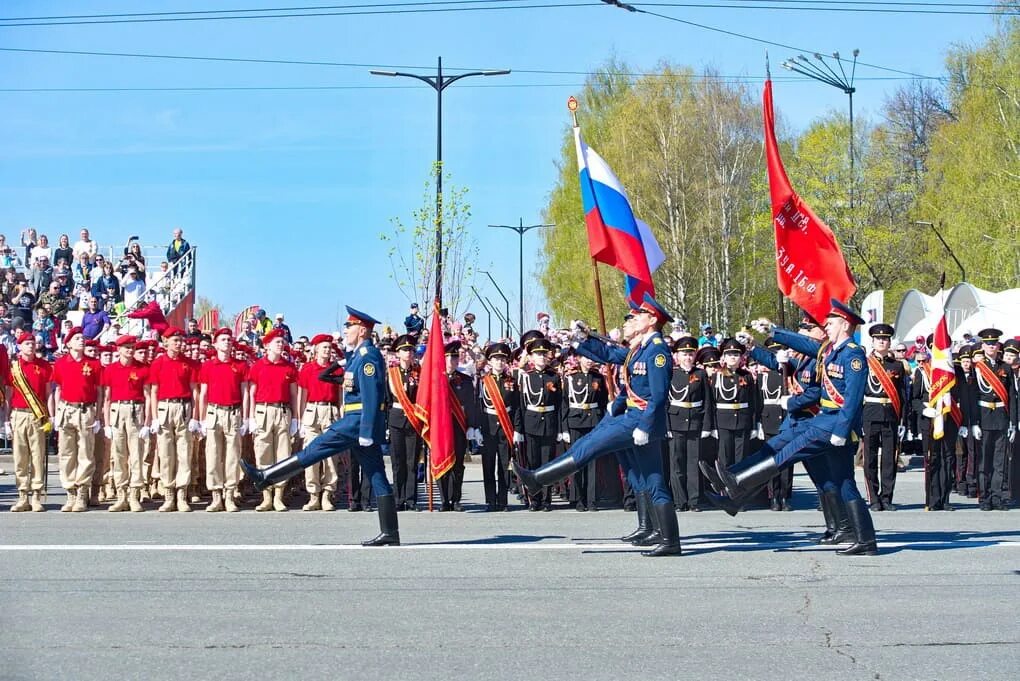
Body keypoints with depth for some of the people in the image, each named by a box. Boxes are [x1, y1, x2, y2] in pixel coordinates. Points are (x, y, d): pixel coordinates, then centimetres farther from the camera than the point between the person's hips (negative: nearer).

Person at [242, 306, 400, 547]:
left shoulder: (368, 356, -12)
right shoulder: (359, 355, 20)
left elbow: (371, 397, -19)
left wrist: (366, 432, -23)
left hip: (360, 420, -10)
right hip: (359, 422, 10)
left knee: (315, 449, -4)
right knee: (376, 476, 5)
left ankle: (266, 476, 1)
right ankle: (390, 533, 3)